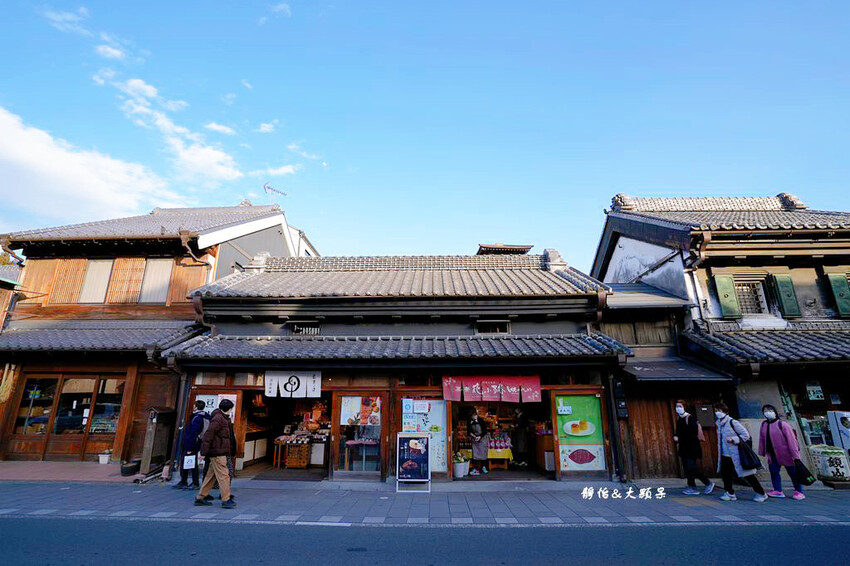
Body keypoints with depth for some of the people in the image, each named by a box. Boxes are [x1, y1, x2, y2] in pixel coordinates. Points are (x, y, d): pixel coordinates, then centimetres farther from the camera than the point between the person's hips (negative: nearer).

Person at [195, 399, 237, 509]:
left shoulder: (224, 419, 15)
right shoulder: (218, 419, -16)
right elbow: (208, 434, -19)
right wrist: (204, 452, -19)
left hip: (220, 452, 10)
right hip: (218, 452, -10)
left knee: (211, 475, 17)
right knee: (223, 476, -7)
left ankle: (200, 497, 26)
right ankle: (226, 500, -3)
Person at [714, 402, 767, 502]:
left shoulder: (732, 422, -16)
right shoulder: (719, 423, 7)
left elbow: (746, 435, -13)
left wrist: (733, 439, -21)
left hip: (736, 455, -7)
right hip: (725, 455, 7)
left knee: (747, 475, 4)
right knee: (725, 473, 5)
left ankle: (761, 493, 21)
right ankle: (730, 493, 18)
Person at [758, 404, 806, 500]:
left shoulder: (782, 424, -18)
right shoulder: (764, 425, 1)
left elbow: (791, 440, -18)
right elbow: (762, 439, 7)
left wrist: (795, 455, -19)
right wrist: (761, 452, 9)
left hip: (786, 454, -5)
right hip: (773, 455, 5)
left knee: (793, 473, 10)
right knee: (773, 471, 5)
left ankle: (799, 492, 25)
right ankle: (778, 491, 15)